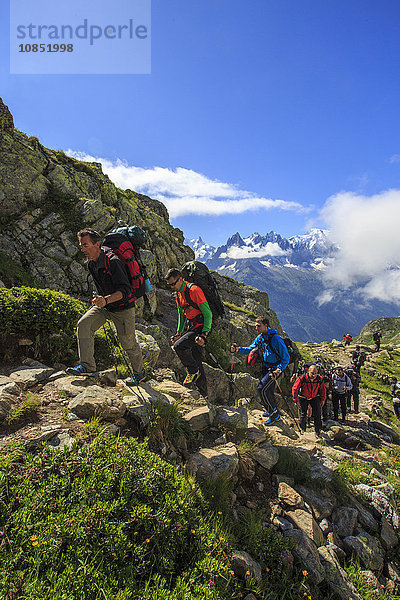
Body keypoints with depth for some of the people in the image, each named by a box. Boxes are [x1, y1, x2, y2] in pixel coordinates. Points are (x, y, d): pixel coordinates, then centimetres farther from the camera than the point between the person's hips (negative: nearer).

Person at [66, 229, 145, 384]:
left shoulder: (113, 262, -26)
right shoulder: (91, 263, 1)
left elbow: (125, 289, -30)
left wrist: (107, 299, -43)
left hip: (122, 308, -7)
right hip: (103, 306, 7)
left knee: (128, 341, 2)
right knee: (83, 324, -13)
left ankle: (139, 372, 25)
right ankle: (87, 365, -8)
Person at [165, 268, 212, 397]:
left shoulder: (194, 290, -18)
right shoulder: (177, 294, 8)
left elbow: (208, 313, -19)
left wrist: (204, 335, -23)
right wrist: (178, 333, 16)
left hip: (201, 327, -8)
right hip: (190, 327, 9)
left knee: (179, 346, -26)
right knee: (195, 361, 9)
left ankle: (193, 371, -3)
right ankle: (203, 393, 21)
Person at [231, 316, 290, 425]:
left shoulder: (275, 339, -22)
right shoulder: (260, 337, 2)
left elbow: (286, 357, -19)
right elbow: (250, 349, 9)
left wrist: (279, 370, -31)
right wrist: (238, 349, -8)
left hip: (275, 368, -8)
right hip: (266, 367, 8)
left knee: (262, 388, -16)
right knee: (268, 391, 15)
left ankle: (274, 413, 1)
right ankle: (273, 413, 36)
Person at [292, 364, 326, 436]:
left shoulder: (320, 379, -20)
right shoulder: (302, 378, -28)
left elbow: (323, 389, 0)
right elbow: (294, 388, -17)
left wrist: (323, 399, 2)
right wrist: (295, 400, -15)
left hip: (315, 398, 2)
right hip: (303, 398, -1)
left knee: (317, 414, -8)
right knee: (303, 414, 7)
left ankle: (318, 431, 8)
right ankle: (302, 429, 33)